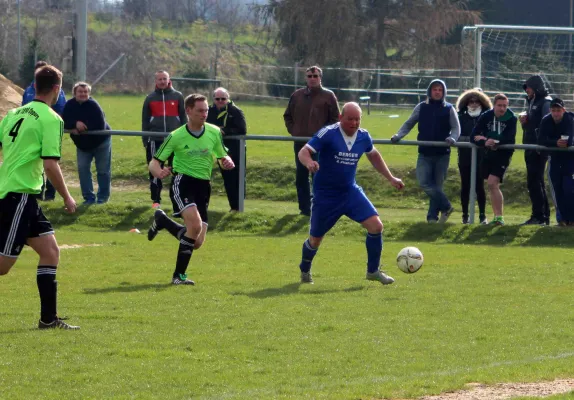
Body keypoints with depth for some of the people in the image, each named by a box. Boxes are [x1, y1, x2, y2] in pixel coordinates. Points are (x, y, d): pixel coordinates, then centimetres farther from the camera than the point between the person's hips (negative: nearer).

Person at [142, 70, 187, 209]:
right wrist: (145, 140, 6)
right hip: (155, 140, 1)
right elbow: (145, 120, 11)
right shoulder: (150, 98, 8)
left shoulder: (178, 96, 6)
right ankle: (156, 200, 6)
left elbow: (183, 117, 7)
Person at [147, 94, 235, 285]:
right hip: (182, 181, -5)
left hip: (203, 186, 5)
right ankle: (179, 275, -12)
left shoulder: (214, 132, 4)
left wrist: (227, 162, -11)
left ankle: (162, 221, 27)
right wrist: (159, 172, -25)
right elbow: (154, 163, -1)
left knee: (197, 242, 0)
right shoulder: (176, 136, -5)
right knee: (195, 225, -29)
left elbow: (223, 158, 14)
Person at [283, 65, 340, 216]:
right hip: (300, 142, 4)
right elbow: (288, 115, 19)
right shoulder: (297, 95, 10)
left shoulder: (328, 96, 0)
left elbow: (335, 118, 1)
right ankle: (304, 207, 11)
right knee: (301, 176, 5)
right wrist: (293, 131, 5)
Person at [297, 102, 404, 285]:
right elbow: (303, 152, -22)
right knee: (315, 239, 7)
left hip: (350, 191, 4)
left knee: (376, 225, -11)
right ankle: (305, 271, 37)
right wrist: (309, 162, -45)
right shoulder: (328, 134, -18)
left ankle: (373, 271, 6)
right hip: (325, 195, -4)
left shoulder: (363, 136, -1)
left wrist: (390, 178, 20)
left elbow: (373, 155, 20)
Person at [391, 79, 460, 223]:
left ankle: (432, 216, 10)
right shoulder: (421, 108, 7)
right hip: (425, 153, 1)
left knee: (437, 185, 3)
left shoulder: (449, 109, 4)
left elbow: (456, 127, 1)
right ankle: (446, 207, -4)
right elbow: (409, 124, 11)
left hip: (442, 153, -1)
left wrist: (452, 138, -21)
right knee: (424, 182, -15)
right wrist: (398, 135, -5)